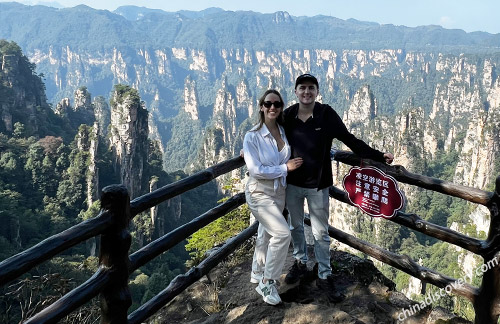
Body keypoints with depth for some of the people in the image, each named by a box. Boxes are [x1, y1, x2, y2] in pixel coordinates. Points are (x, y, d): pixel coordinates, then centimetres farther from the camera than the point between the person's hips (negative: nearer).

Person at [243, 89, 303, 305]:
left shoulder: (284, 132, -2)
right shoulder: (252, 136, -18)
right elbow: (256, 170, -22)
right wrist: (286, 167, -19)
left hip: (279, 192, 6)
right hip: (259, 193, -6)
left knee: (266, 234, 20)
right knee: (282, 233, -18)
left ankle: (257, 274, 43)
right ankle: (267, 283, 1)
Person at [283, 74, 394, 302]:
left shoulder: (326, 114, -11)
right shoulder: (288, 115, -5)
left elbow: (350, 140, -9)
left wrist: (378, 156, -13)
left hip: (318, 185, -2)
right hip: (292, 183, 3)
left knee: (320, 232, 6)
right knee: (295, 226, 18)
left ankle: (324, 276, 22)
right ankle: (300, 263, 41)